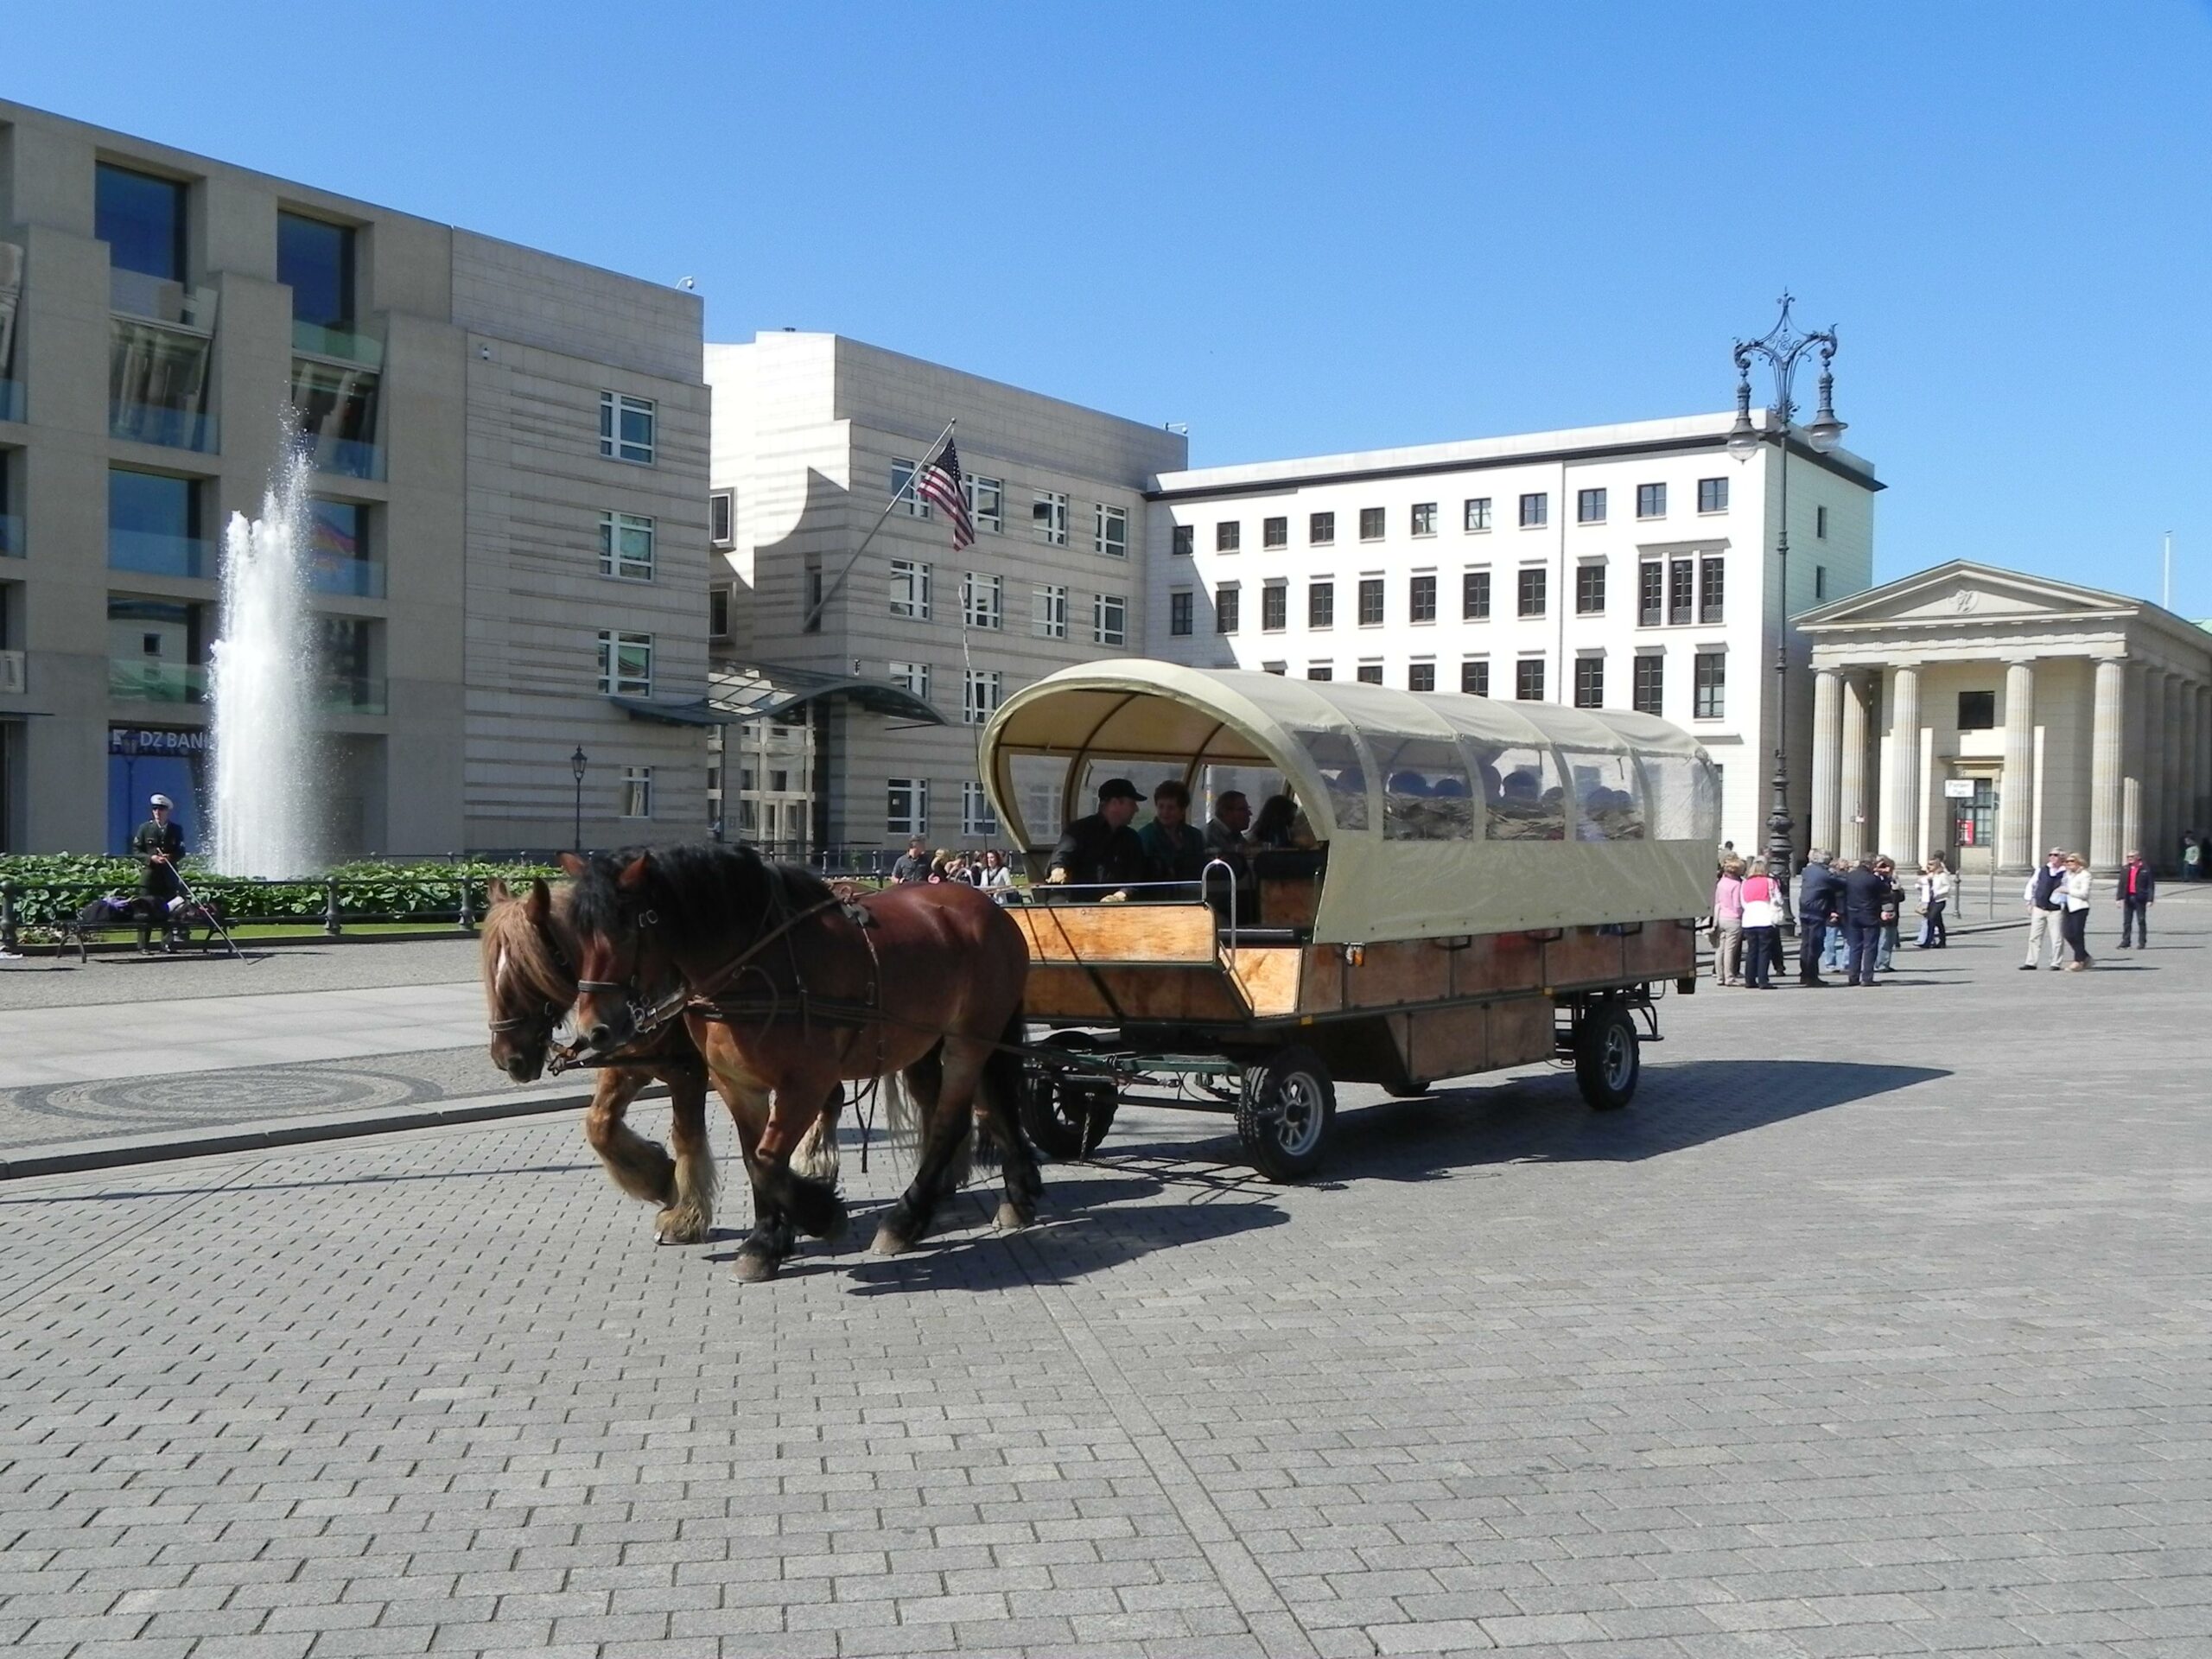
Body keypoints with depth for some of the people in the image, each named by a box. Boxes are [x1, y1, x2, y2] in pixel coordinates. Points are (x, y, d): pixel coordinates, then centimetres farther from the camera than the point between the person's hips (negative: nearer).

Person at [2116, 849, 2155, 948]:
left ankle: (2142, 943, 8)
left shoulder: (2145, 869, -5)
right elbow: (2121, 884, 10)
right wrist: (2120, 898, 2)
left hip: (2140, 898, -5)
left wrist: (2150, 899, -13)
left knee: (2141, 921, 2)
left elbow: (2151, 885, -6)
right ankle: (2125, 942, 12)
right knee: (2127, 921, 7)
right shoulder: (2125, 868, 10)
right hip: (2128, 898, 5)